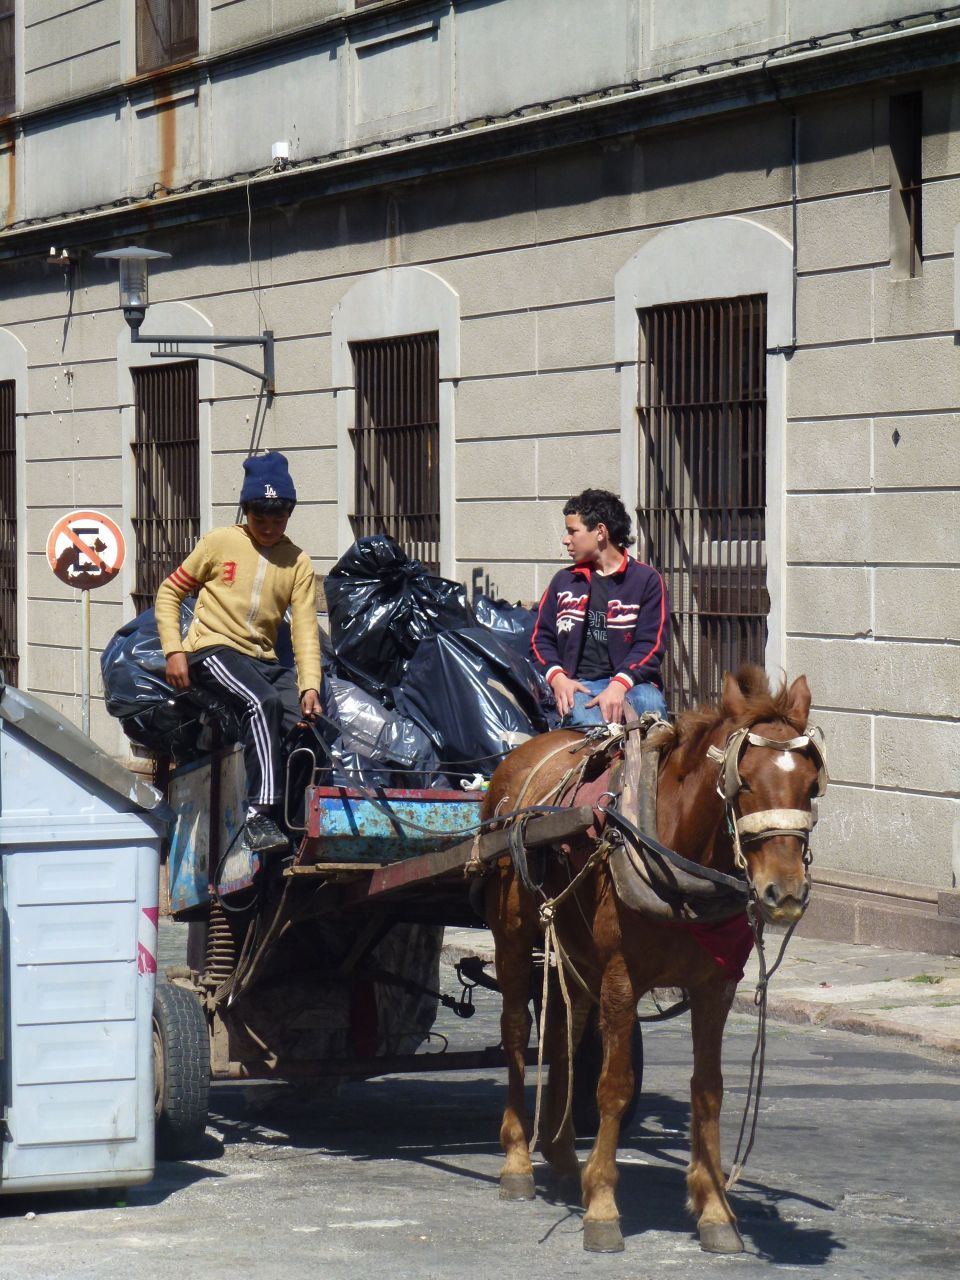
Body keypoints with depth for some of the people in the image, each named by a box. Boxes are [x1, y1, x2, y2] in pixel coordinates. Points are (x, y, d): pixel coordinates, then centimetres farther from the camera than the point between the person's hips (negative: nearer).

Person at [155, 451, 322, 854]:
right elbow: (169, 593, 7)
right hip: (214, 650, -5)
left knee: (307, 719, -18)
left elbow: (305, 629, 1)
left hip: (264, 660, 5)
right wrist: (173, 650, -6)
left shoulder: (298, 562, 9)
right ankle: (259, 815, -39)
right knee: (263, 701, -34)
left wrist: (309, 686, -14)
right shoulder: (219, 543, 2)